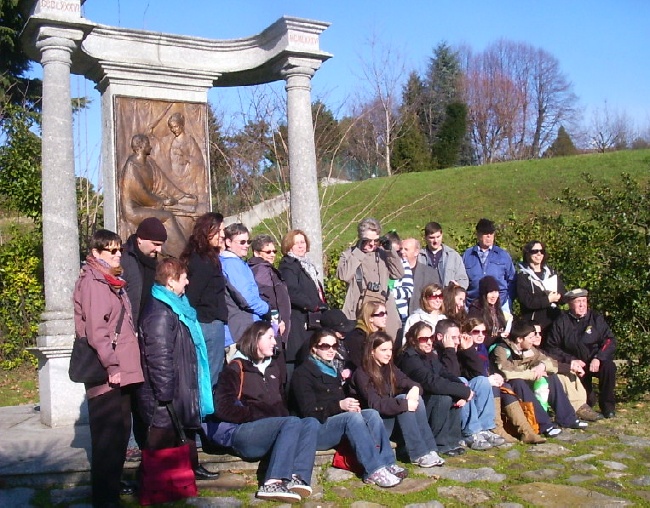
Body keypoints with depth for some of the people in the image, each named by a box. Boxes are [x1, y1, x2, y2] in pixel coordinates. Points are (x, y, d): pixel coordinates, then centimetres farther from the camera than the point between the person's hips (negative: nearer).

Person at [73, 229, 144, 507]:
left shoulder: (112, 281, 19)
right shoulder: (92, 283, -11)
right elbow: (96, 330, -20)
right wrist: (111, 366, -22)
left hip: (121, 369, 9)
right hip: (105, 372, -9)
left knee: (121, 430, 16)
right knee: (107, 434, -5)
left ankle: (114, 484, 29)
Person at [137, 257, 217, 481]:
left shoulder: (176, 307, 13)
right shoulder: (160, 312, -23)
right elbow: (159, 357, -27)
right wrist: (165, 394, -26)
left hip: (181, 390, 11)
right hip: (166, 396, -11)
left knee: (186, 428, 23)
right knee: (163, 437, -2)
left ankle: (192, 467, 37)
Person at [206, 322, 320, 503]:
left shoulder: (274, 367, 20)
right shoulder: (236, 368, -1)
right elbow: (223, 408, -11)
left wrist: (282, 415, 4)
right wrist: (259, 416, -12)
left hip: (271, 429, 7)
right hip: (239, 432, -7)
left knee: (311, 423, -17)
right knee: (293, 423, -28)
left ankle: (297, 478, -37)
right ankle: (273, 484, -41)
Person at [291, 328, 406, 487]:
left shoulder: (333, 370, 22)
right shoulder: (303, 373, -3)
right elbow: (309, 411, -13)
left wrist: (351, 405, -3)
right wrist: (339, 406, -24)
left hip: (340, 420, 7)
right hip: (317, 428, -7)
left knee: (372, 414, -20)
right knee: (353, 417, -33)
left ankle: (387, 463, -29)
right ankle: (375, 470, -39)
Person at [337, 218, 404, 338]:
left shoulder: (382, 254, 15)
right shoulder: (348, 254, 6)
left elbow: (399, 274, 6)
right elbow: (343, 275, -13)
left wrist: (390, 250, 1)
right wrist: (358, 252, -7)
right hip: (359, 308, -3)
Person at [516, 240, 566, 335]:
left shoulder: (552, 273, 15)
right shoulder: (523, 275, 0)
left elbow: (564, 296, 10)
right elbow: (526, 301, -12)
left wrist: (556, 297, -11)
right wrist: (547, 300, -12)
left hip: (554, 321, 4)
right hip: (534, 323, -4)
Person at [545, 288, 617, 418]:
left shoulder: (596, 318, 1)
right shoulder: (561, 322, -2)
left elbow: (610, 340, -5)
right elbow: (551, 348, -3)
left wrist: (598, 358, -21)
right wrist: (570, 360, -14)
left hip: (596, 363, 1)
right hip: (573, 364, -1)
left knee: (609, 366, -32)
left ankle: (607, 405, -11)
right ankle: (587, 401, 17)